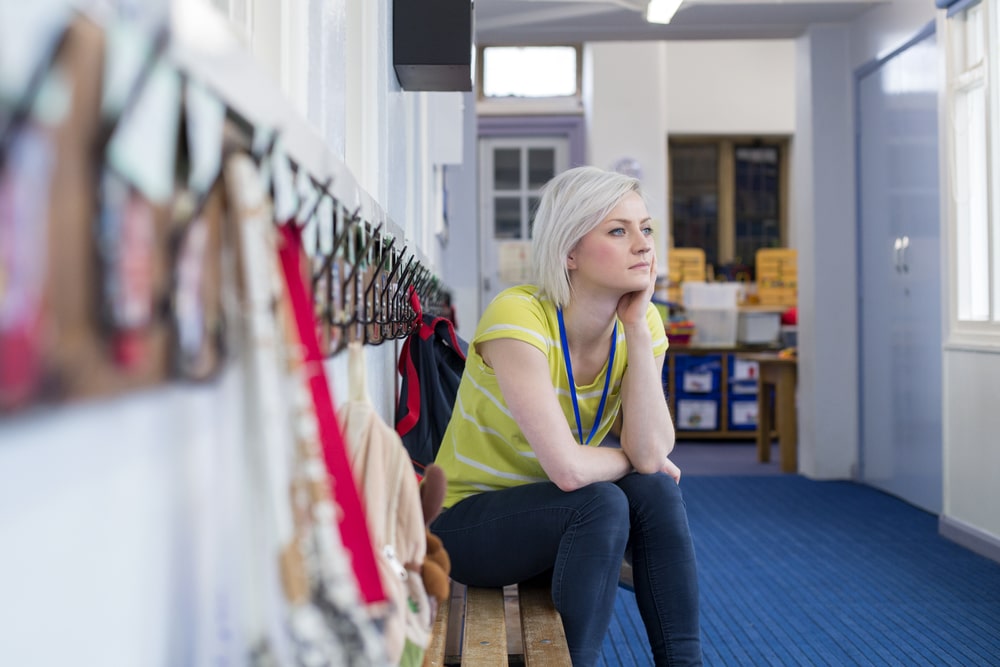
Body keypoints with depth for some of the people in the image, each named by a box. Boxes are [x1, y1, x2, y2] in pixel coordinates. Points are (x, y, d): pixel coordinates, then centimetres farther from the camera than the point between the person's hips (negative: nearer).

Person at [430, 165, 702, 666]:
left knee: (657, 492, -22)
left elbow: (651, 455, -20)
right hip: (465, 523, -5)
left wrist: (637, 326, -22)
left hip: (562, 518, 6)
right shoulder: (517, 316, -27)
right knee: (603, 503, -30)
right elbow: (567, 468, -32)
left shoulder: (642, 322, -7)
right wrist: (631, 459, -11)